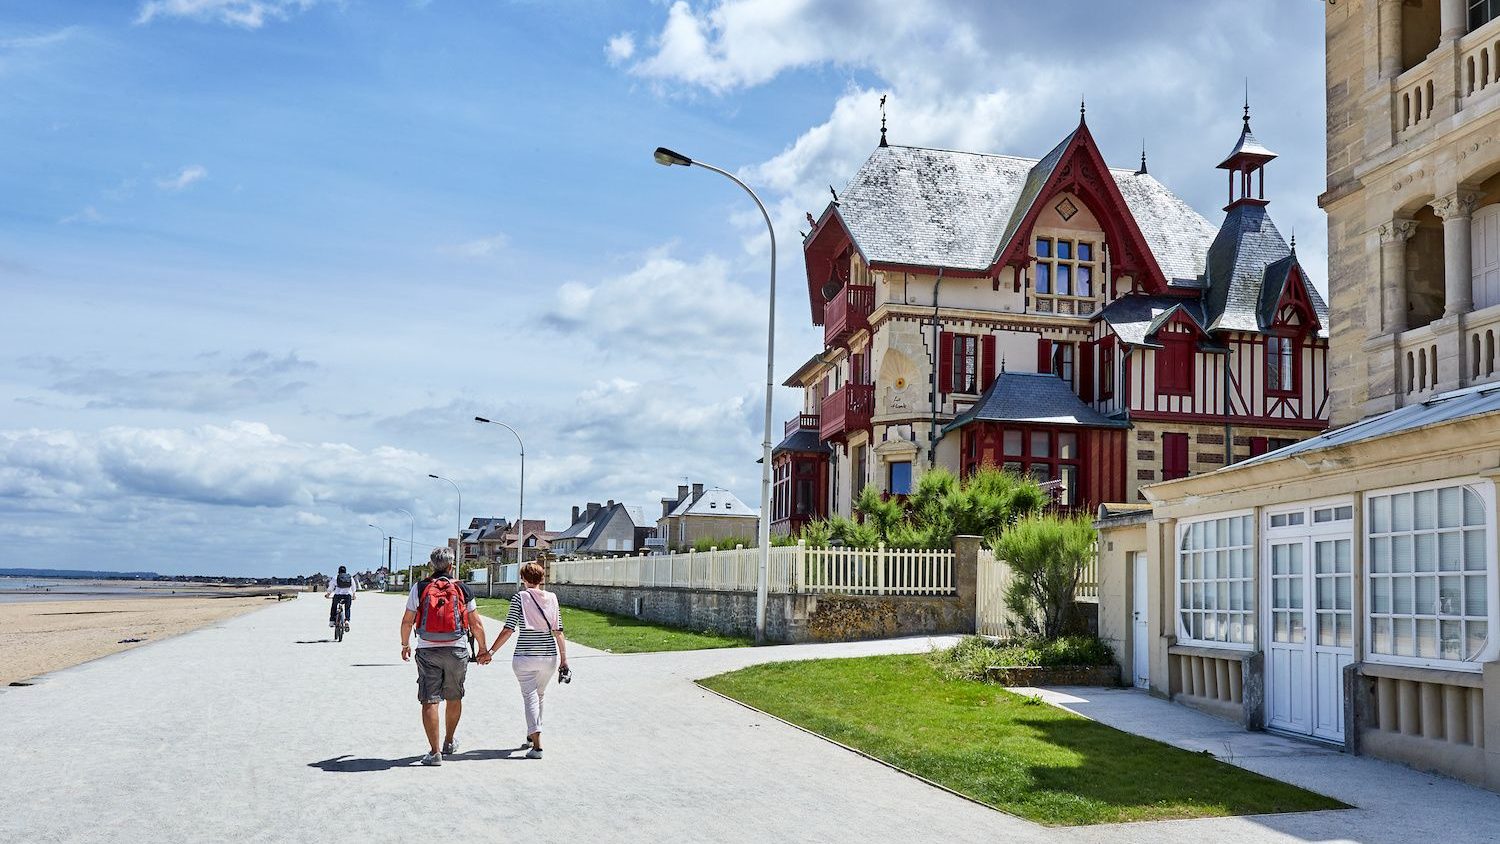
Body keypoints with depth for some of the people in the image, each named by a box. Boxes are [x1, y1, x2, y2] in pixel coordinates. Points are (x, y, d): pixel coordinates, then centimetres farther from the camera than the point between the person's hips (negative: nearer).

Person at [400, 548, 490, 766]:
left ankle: (435, 752, -4)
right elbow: (476, 624, 4)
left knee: (429, 701, 0)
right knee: (454, 698, 19)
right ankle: (449, 742, 34)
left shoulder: (419, 587, 0)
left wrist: (405, 645, 18)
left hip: (427, 651, -1)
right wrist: (483, 650, 16)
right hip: (456, 650, 1)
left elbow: (407, 621, 2)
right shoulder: (462, 589, 2)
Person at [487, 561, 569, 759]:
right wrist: (564, 658, 8)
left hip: (525, 656, -4)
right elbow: (558, 631, 4)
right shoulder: (552, 598, 5)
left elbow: (508, 629, -9)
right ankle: (531, 737, 31)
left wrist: (490, 651, -4)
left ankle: (537, 744, -14)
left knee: (530, 697, -2)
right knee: (540, 695, 20)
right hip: (549, 656, 4)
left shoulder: (520, 597, -4)